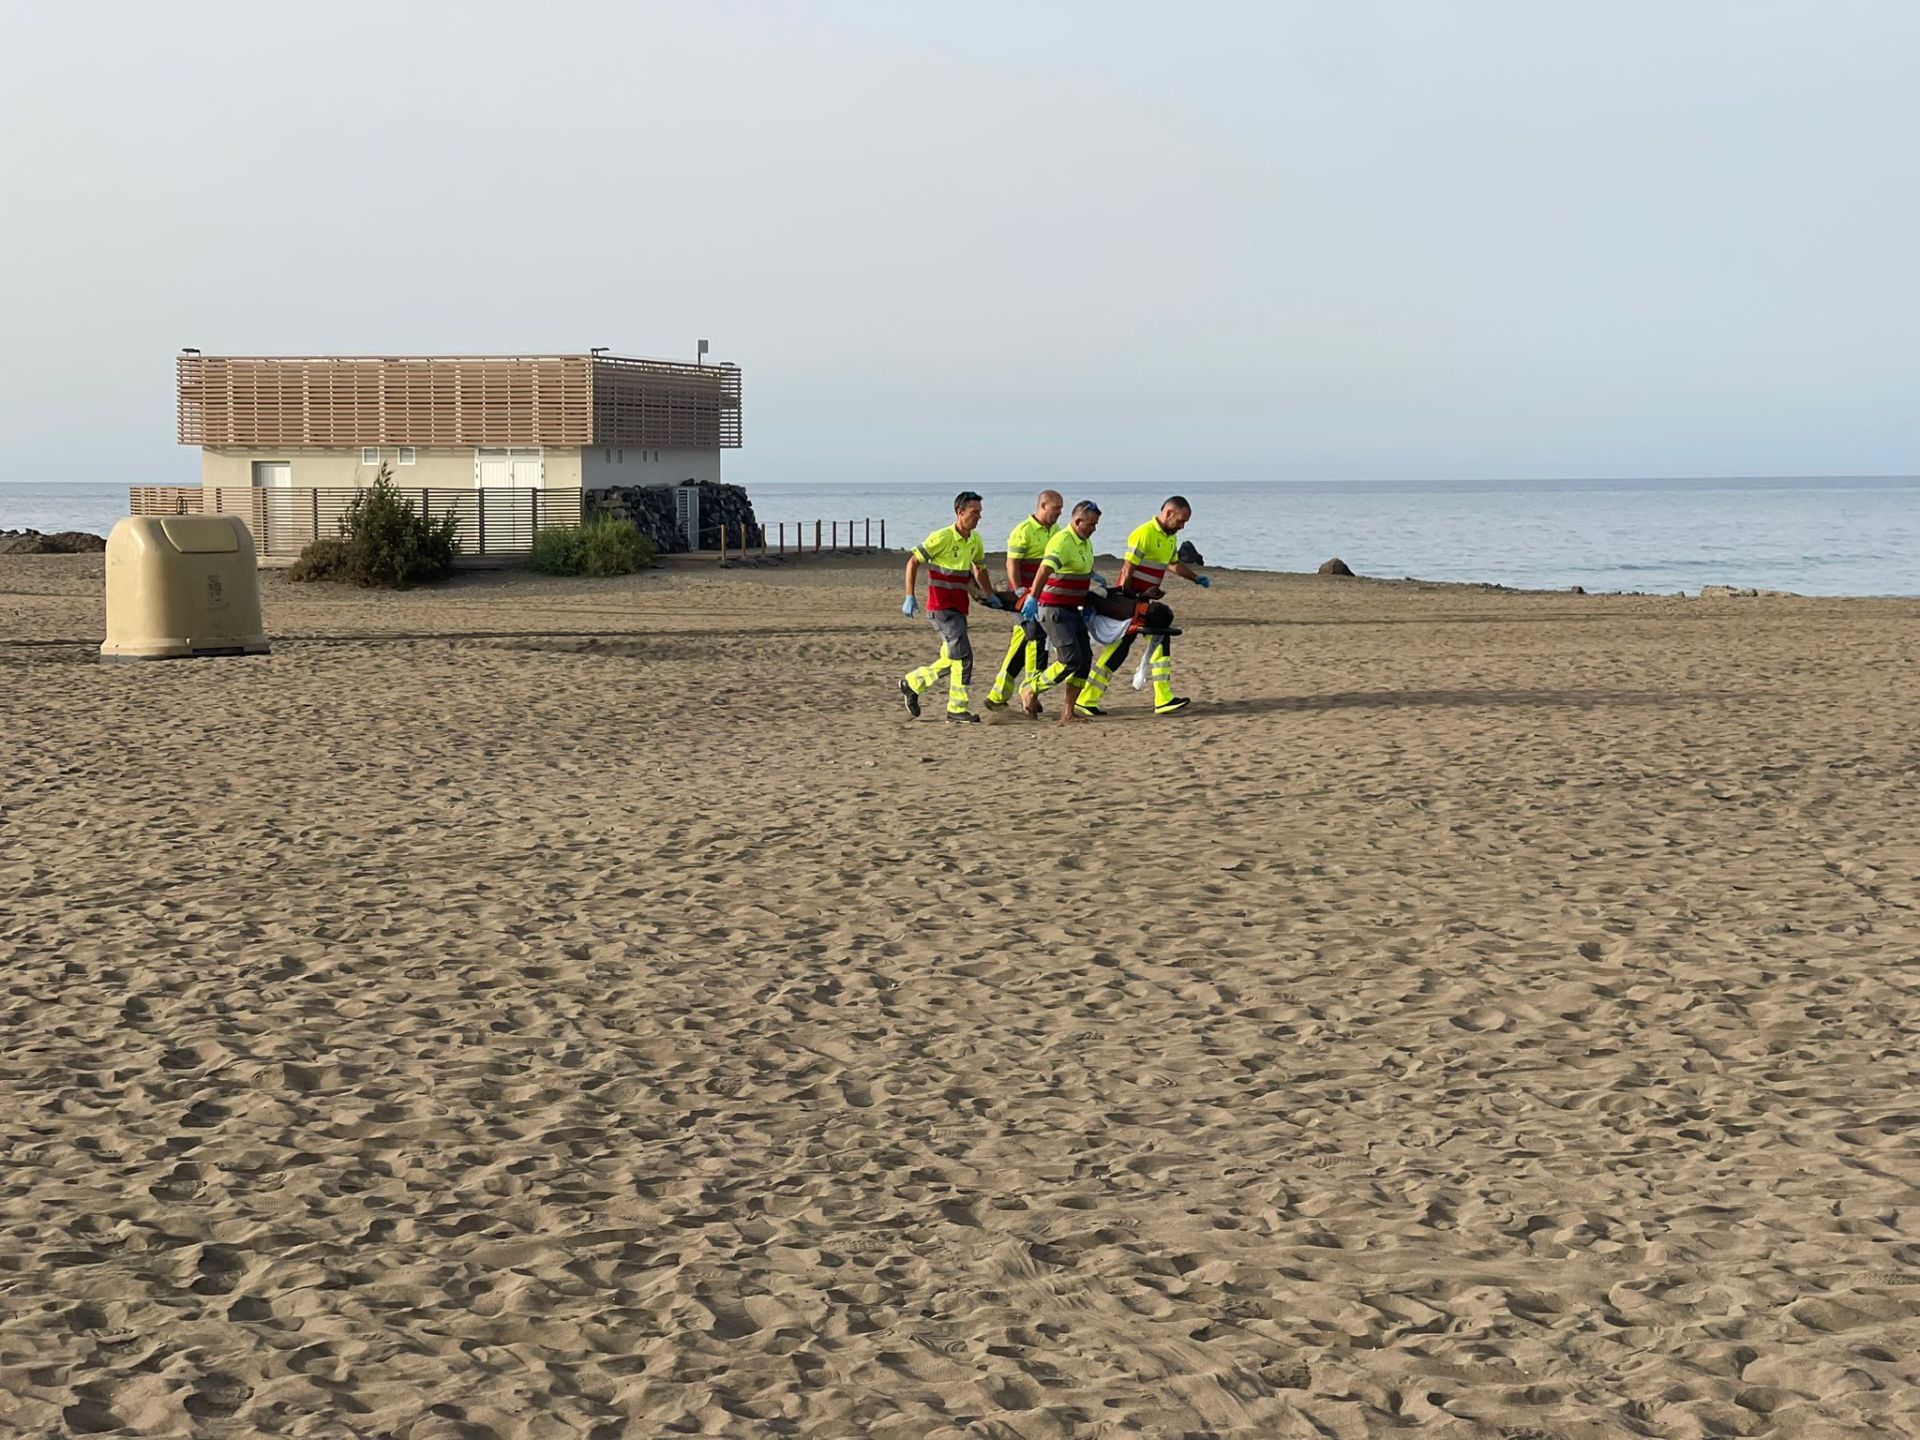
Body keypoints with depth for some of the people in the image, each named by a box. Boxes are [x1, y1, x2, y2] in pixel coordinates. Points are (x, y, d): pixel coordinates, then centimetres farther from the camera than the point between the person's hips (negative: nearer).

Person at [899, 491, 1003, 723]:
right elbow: (913, 562, -11)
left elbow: (979, 567, 27)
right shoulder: (942, 537, -15)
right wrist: (909, 597, -16)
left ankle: (912, 684, 29)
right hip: (941, 607, -8)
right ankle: (957, 708, -7)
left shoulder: (975, 541, 7)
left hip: (959, 608, 8)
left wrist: (989, 595, 27)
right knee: (963, 656, -13)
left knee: (951, 660, 12)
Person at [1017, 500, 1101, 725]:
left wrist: (1087, 605, 23)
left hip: (1072, 609, 10)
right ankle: (1031, 691, 0)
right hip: (1054, 610, -10)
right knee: (1071, 659, -16)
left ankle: (1069, 712, 11)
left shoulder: (1084, 543, 12)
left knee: (1085, 658, 5)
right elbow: (1045, 569, -33)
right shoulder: (1062, 542, -20)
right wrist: (1033, 598, -44)